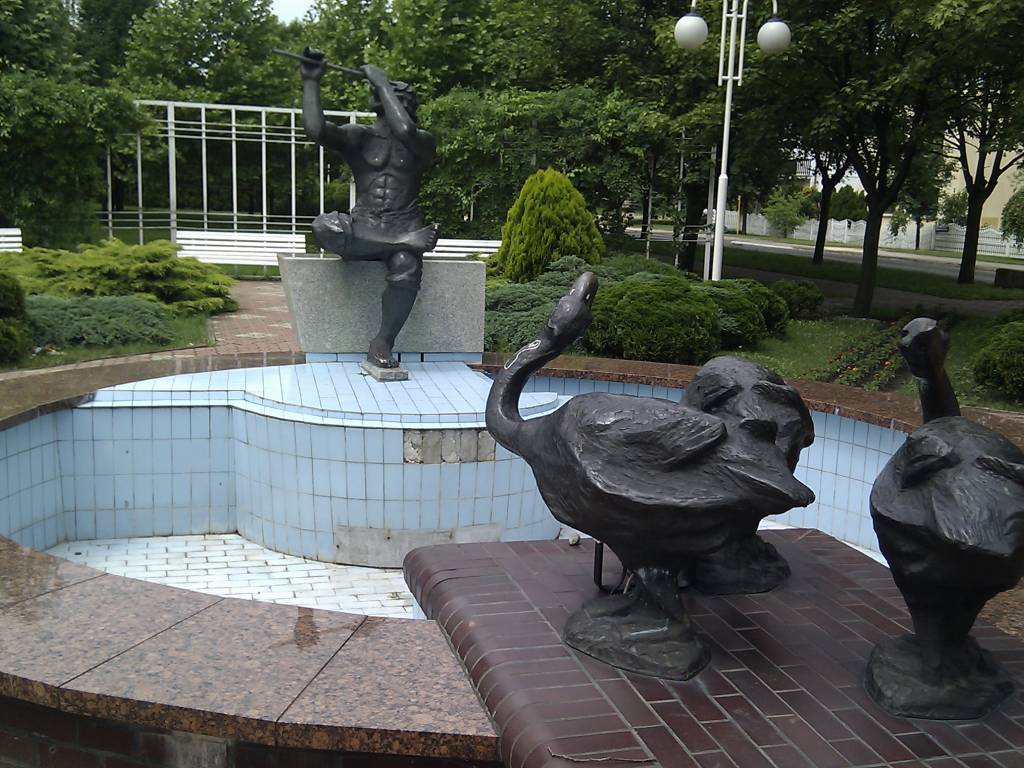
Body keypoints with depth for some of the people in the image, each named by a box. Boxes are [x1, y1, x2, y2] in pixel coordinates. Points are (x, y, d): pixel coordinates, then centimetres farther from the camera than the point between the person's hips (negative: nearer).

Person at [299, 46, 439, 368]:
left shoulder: (421, 142, 4)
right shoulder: (358, 136, 10)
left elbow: (404, 130, -21)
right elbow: (316, 129, -9)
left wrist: (382, 83, -12)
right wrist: (311, 81, -10)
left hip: (403, 226, -1)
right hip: (362, 230, 2)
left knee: (405, 269, -36)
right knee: (323, 227, -32)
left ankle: (382, 344, -22)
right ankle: (406, 243, -23)